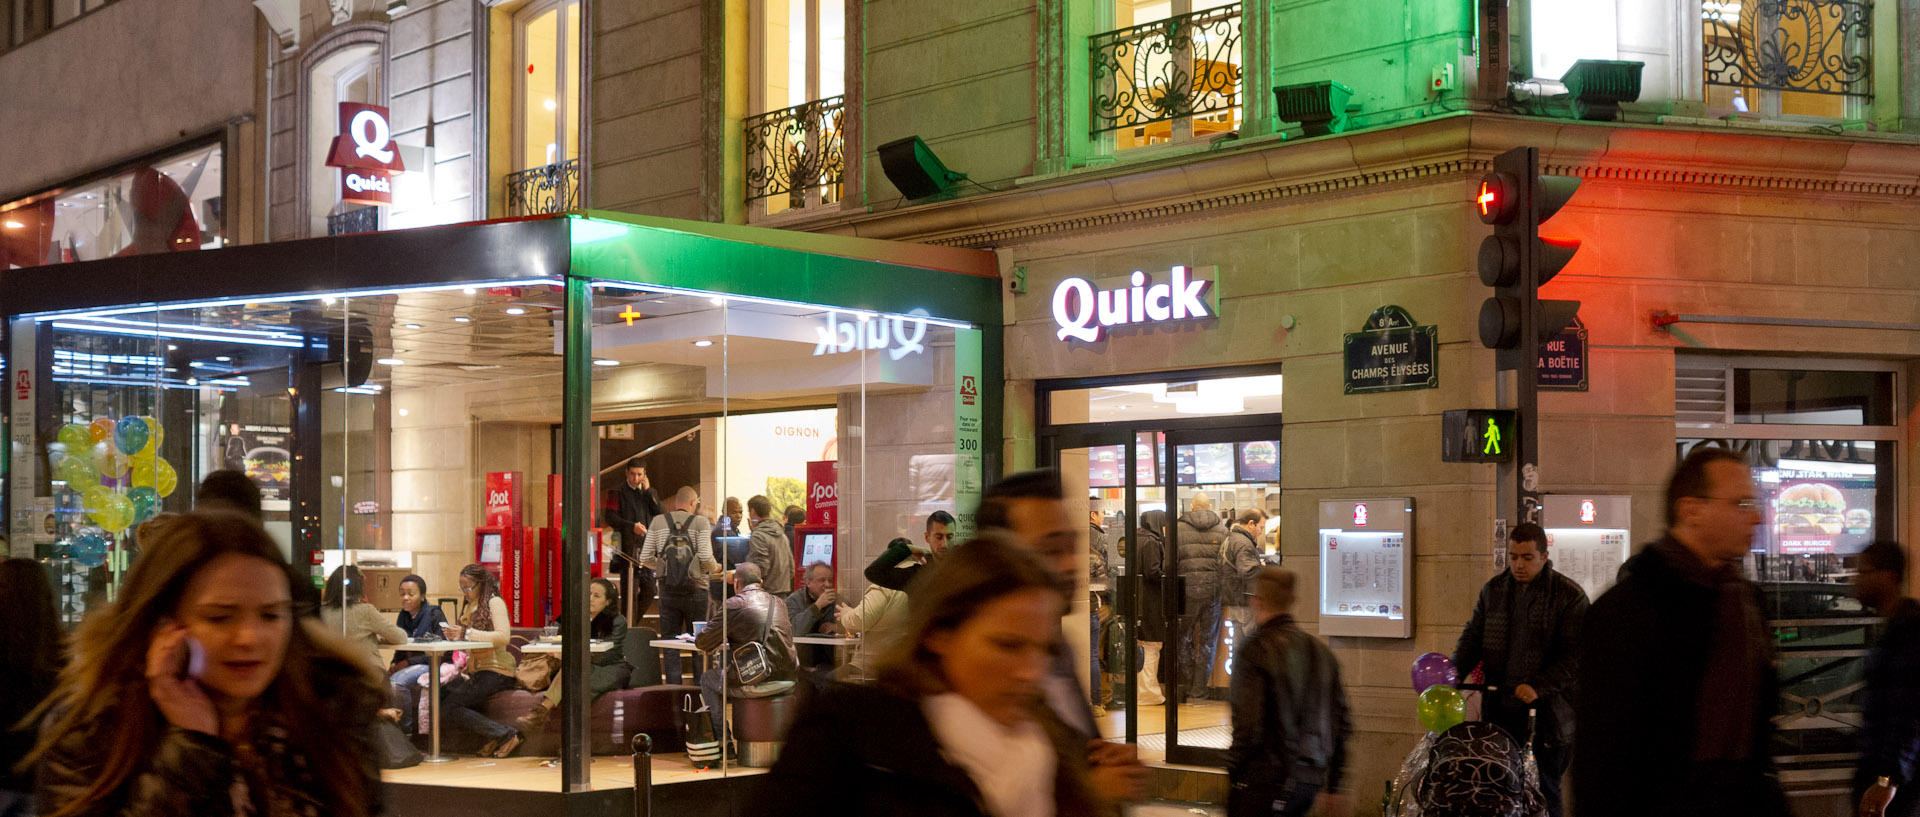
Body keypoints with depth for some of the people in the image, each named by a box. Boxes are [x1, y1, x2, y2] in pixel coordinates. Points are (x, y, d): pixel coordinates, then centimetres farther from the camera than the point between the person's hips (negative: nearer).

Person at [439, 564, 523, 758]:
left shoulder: (494, 602, -6)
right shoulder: (468, 606, 18)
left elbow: (503, 636, -20)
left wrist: (467, 633, -20)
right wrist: (455, 635, -4)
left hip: (496, 672, -9)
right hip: (475, 671, 9)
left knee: (449, 709, -20)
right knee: (438, 696, -12)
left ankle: (505, 734, -14)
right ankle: (490, 737, -12)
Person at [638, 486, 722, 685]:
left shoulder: (658, 522, 5)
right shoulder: (700, 522, -4)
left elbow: (645, 558, 3)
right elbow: (706, 558, -12)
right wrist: (715, 568, 9)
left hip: (668, 592, 2)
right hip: (695, 590, -2)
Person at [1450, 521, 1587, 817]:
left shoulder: (1570, 596, -3)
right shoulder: (1493, 590, 13)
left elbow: (1576, 655, -8)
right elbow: (1472, 638, 15)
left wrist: (1539, 687, -19)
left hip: (1546, 711, -4)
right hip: (1500, 708, 4)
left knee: (1544, 792, 0)